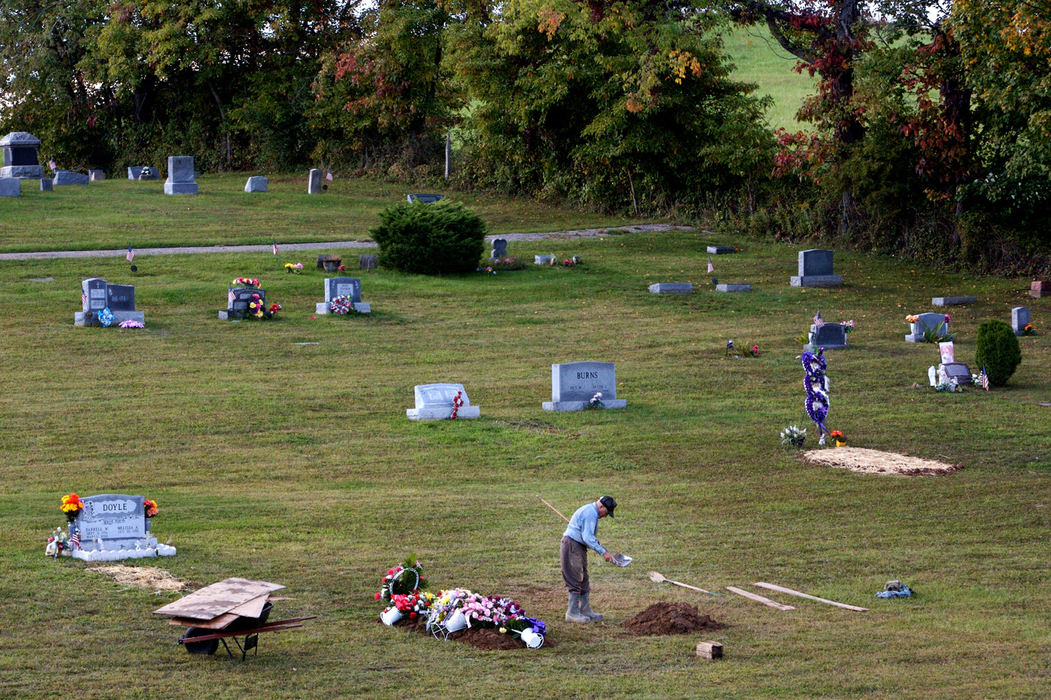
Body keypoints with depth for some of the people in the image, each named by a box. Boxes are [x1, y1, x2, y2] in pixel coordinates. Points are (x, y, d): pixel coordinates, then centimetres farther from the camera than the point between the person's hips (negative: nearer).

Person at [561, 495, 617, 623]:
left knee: (583, 579, 14)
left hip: (578, 546, 11)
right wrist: (603, 552, -23)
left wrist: (593, 539, 22)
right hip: (572, 545, -11)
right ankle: (572, 613, -6)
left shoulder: (589, 510, 16)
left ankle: (586, 610, 19)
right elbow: (587, 538, -24)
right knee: (576, 580, -9)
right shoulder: (591, 514, -18)